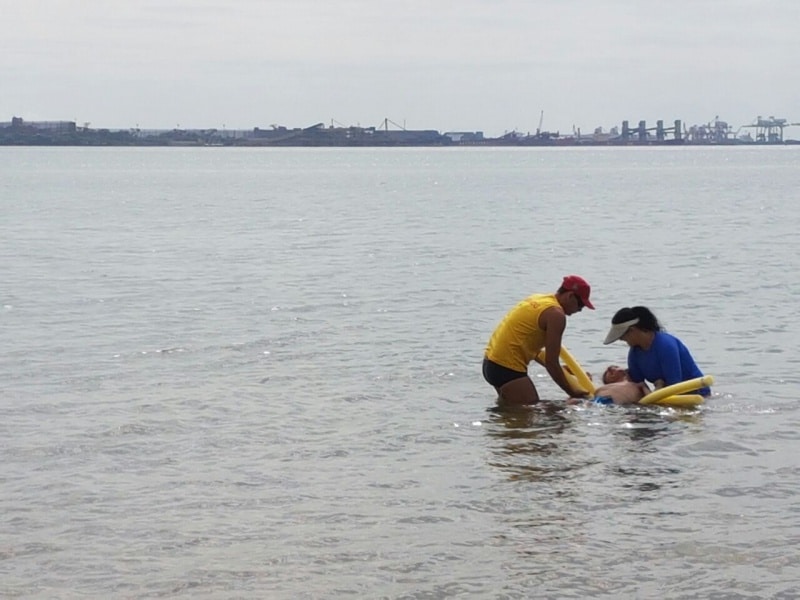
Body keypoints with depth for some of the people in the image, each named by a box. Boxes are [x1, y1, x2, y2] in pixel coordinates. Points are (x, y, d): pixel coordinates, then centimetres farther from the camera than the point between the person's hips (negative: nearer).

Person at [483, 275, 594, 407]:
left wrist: (559, 369, 23)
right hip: (507, 368, -10)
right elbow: (551, 361, -13)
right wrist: (572, 392, -3)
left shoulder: (537, 299, 16)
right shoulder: (556, 314, -12)